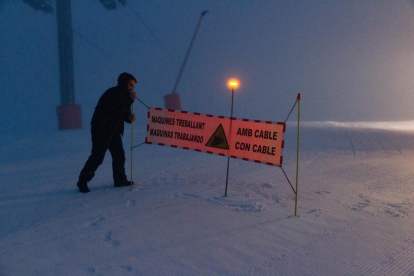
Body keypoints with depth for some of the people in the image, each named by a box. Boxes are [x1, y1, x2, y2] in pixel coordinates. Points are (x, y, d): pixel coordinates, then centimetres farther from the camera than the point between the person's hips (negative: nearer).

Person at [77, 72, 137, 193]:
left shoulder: (124, 95, 10)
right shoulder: (112, 94, -18)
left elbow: (124, 114, 13)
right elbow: (116, 111, -29)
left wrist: (130, 117, -10)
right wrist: (130, 100, -27)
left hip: (114, 131, 9)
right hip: (101, 130, -9)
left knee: (119, 155, 9)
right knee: (97, 156, -9)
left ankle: (120, 179, 22)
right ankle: (82, 181, 2)